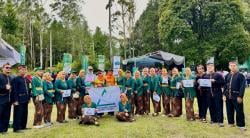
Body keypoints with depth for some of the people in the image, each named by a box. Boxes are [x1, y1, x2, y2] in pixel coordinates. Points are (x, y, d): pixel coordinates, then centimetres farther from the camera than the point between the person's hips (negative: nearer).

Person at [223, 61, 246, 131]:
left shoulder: (240, 75, -6)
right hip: (228, 96, 5)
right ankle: (231, 122, 27)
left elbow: (242, 86, -10)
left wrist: (240, 96, -15)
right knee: (229, 111, 13)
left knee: (239, 111, 0)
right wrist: (224, 94, 7)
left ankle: (241, 125, 11)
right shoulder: (227, 76, 10)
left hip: (236, 96, -5)